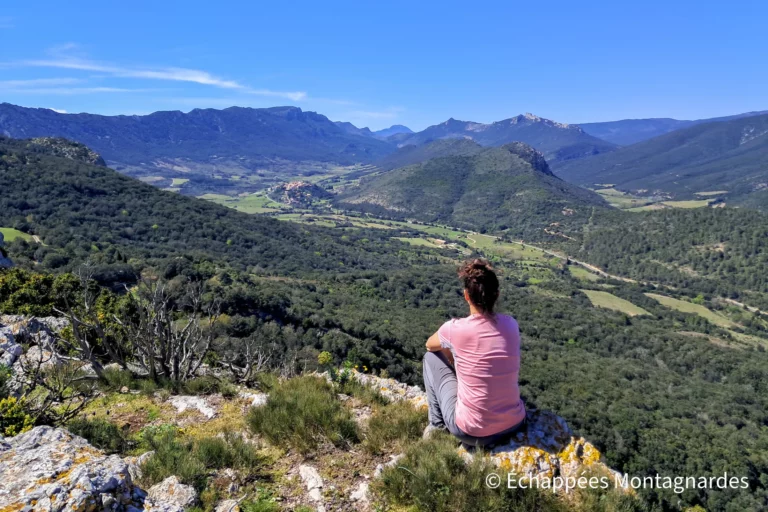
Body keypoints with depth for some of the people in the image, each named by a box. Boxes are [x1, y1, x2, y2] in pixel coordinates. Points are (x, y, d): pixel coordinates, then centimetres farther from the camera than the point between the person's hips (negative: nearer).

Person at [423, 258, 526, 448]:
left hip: (472, 432, -4)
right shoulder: (511, 324, -3)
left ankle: (437, 425, 22)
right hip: (515, 424, 5)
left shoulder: (455, 328, -16)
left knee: (431, 356, 13)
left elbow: (430, 345, 9)